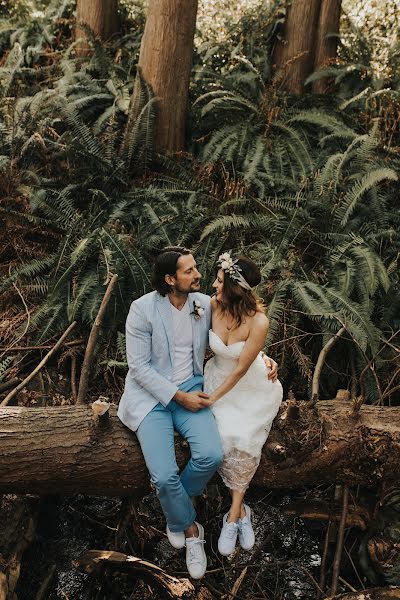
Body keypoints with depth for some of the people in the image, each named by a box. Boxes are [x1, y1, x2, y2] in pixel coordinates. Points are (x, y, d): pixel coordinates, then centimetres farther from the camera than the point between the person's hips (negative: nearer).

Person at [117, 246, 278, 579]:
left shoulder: (205, 304, -1)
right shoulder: (143, 309, -13)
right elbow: (139, 366, -12)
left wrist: (263, 356, -5)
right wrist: (179, 397, -17)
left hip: (190, 389, 4)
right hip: (152, 395, -3)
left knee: (212, 456, -22)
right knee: (164, 476, -21)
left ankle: (175, 509, 11)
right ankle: (190, 528, 13)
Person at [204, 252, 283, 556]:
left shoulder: (258, 321, -28)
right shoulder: (214, 305, -17)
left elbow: (240, 369, -21)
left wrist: (212, 399, -17)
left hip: (253, 386, -2)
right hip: (219, 377, 3)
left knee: (243, 440, -22)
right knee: (225, 438, -19)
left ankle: (234, 514, -3)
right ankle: (241, 511, 0)